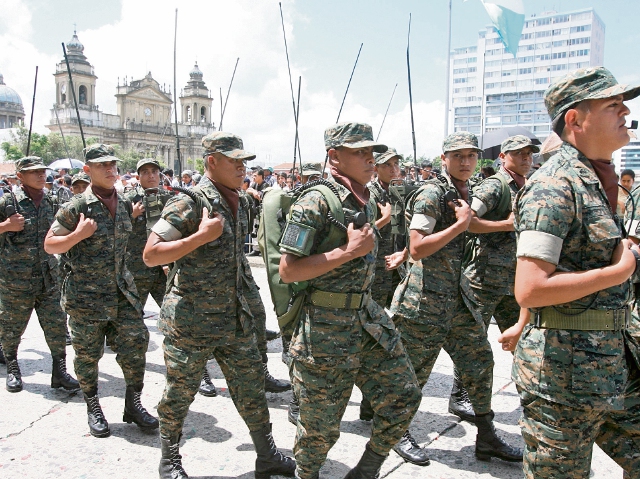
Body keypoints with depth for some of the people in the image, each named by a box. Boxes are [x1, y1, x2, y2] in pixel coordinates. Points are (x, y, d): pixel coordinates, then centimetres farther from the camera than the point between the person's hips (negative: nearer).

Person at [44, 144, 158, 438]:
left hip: (122, 291, 5)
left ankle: (133, 404, 17)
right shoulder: (75, 207, -10)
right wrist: (78, 235, -22)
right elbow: (49, 245, -6)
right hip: (86, 295, -4)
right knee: (88, 354, 7)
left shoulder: (124, 205, 7)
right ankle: (93, 408, 26)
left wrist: (133, 217, 10)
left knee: (135, 342, 1)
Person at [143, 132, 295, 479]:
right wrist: (201, 236, -25)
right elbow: (150, 255, -18)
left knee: (252, 386, 12)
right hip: (190, 320, -6)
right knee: (180, 393, 9)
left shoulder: (236, 205, 10)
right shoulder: (188, 203, -14)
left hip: (234, 317, 7)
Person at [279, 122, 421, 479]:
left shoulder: (366, 204, 11)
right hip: (326, 327, -7)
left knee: (404, 395, 8)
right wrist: (347, 252, -22)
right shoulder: (315, 202, -15)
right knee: (322, 424, 6)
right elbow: (288, 270, -20)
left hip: (369, 319, 8)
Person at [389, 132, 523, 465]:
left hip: (460, 300, 8)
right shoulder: (432, 193, -12)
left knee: (480, 362, 11)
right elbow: (417, 249, -20)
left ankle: (487, 438, 26)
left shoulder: (470, 194, 12)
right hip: (426, 300, -8)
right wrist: (460, 224, -19)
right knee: (413, 371, 4)